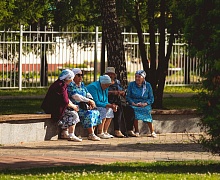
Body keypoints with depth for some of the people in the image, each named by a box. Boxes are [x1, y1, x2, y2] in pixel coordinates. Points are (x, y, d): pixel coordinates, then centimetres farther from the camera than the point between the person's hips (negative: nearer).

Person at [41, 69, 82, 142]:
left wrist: (73, 105, 7)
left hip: (56, 106, 11)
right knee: (73, 115, -10)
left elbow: (66, 99, 20)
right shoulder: (60, 86, -21)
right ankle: (71, 135, -6)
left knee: (73, 112, 11)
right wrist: (74, 106, -5)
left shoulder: (62, 84, 13)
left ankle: (65, 133, 10)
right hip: (55, 109, -11)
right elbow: (65, 102, -21)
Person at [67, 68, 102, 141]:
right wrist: (89, 101, -19)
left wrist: (91, 101, -8)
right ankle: (91, 134, -28)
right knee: (89, 113, -29)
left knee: (96, 112, -10)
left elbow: (88, 94, 15)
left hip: (83, 106, 8)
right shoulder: (70, 85, -9)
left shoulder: (82, 84, 19)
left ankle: (91, 135, -12)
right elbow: (76, 96, -20)